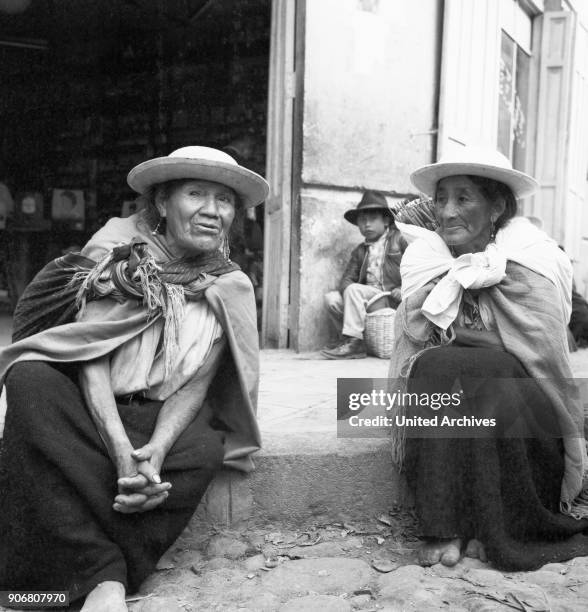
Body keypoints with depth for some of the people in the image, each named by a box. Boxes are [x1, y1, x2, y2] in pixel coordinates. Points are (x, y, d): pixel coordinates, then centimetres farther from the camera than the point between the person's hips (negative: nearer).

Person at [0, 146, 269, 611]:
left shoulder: (232, 288, -1)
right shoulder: (115, 249, -6)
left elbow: (196, 383, -7)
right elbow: (92, 360, -15)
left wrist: (156, 451, -25)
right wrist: (122, 452, -29)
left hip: (165, 420, 1)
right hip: (90, 410, 0)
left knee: (205, 450, -30)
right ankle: (105, 574, -30)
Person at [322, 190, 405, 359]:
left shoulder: (400, 239, 5)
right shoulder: (359, 251, 18)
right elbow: (346, 280, 9)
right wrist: (348, 289, -15)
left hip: (394, 301, -5)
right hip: (368, 298, 5)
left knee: (354, 290, -25)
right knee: (331, 298, -12)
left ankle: (353, 342, -20)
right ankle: (352, 341, -7)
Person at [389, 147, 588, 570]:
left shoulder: (532, 263, -9)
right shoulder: (427, 260, -1)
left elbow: (540, 352, -12)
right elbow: (417, 343, -3)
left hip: (524, 413, -2)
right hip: (439, 414, 2)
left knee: (481, 372, -31)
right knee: (434, 368, -27)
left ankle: (497, 531, -16)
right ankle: (444, 527, -22)